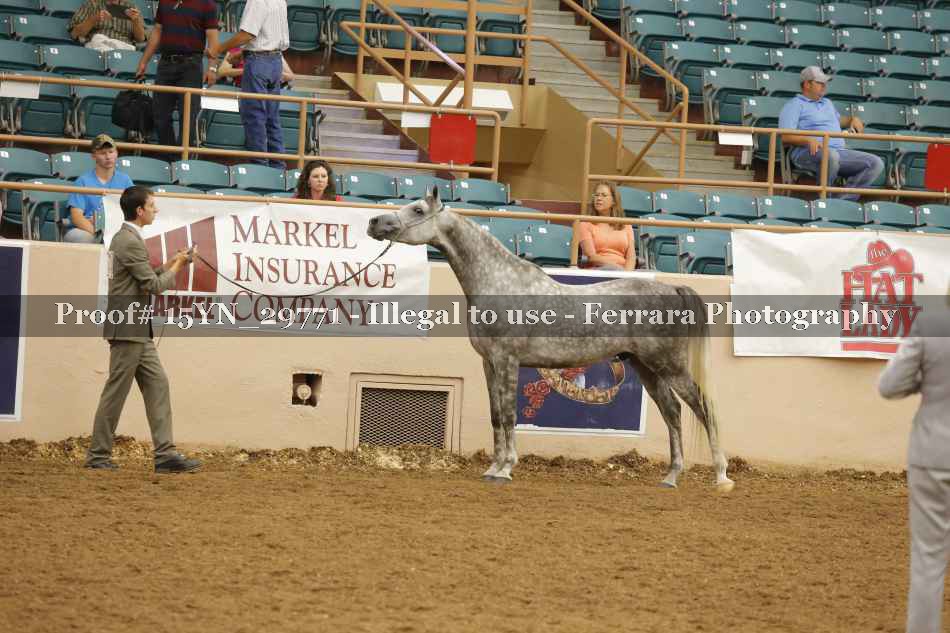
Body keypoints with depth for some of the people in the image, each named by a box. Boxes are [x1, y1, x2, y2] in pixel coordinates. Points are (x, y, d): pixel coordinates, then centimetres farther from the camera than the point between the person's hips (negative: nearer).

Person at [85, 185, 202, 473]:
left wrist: (171, 263, 10)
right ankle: (98, 455, 4)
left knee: (157, 385, 5)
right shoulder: (131, 243, -17)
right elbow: (155, 286, -16)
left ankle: (165, 454, 1)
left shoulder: (124, 238, 15)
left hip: (137, 331, 10)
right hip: (128, 329, -10)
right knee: (115, 393, -3)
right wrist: (176, 266, -1)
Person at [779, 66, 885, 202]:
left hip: (839, 151, 7)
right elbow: (785, 137, -5)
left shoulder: (827, 103, 32)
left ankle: (843, 199, -24)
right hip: (808, 153, -7)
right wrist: (809, 140, -22)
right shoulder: (795, 105, 7)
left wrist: (853, 119, 28)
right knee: (831, 155, -43)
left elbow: (838, 121, 50)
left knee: (876, 163, -13)